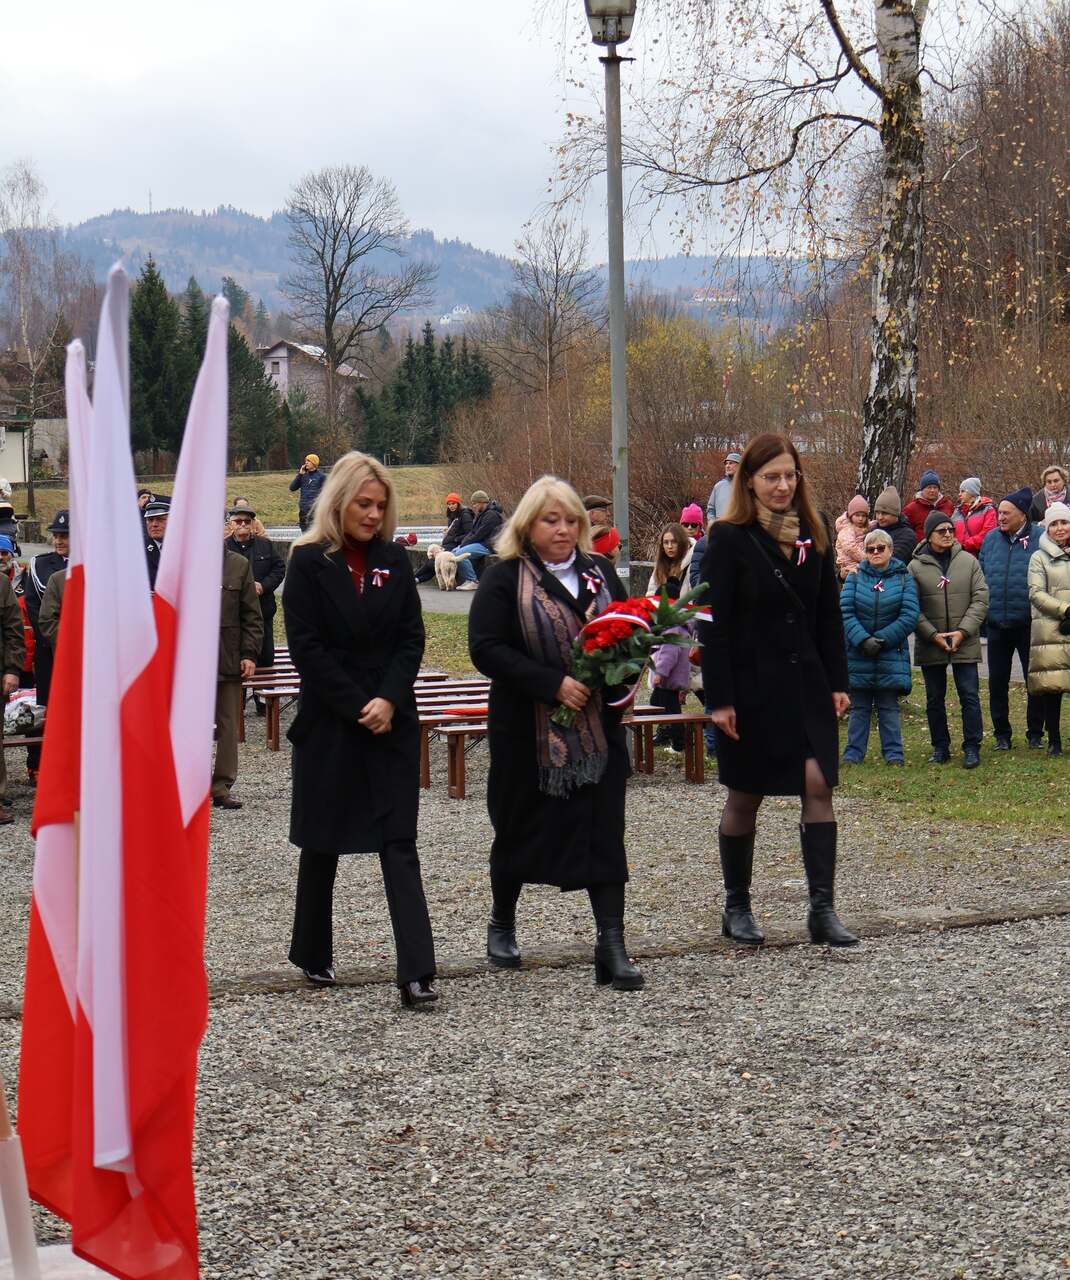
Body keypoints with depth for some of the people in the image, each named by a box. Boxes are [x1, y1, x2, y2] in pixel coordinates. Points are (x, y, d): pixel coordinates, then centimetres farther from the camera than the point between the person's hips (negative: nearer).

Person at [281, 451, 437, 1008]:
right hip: (328, 723, -2)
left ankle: (416, 972, -10)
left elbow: (411, 638, 4)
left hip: (392, 720, 2)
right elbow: (307, 648, -9)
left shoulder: (394, 561, 7)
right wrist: (360, 707, -13)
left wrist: (389, 700, -11)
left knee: (399, 843, -5)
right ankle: (312, 955, 27)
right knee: (322, 842, 10)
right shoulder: (309, 561, -3)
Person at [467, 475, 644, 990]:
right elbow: (486, 648, -14)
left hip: (597, 726, 3)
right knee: (520, 826, 12)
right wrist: (553, 683, -22)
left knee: (603, 829, -6)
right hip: (527, 729, -3)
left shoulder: (600, 572, 10)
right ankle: (502, 924, 33)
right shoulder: (504, 579, -5)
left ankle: (611, 944, -6)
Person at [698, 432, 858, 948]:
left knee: (818, 786, -6)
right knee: (745, 796, 6)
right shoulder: (729, 539, -8)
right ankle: (736, 907, 20)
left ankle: (823, 909, -4)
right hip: (751, 687, -4)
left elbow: (828, 615, 12)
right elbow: (714, 625, -10)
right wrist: (720, 698, -14)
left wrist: (837, 682, 6)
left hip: (806, 683, 4)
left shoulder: (814, 535, 7)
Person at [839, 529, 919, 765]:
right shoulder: (855, 578, 4)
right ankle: (853, 753, 11)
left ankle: (893, 753, 10)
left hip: (891, 654, -1)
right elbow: (845, 612, -6)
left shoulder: (904, 579, 2)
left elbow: (909, 616, -7)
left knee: (889, 707, 5)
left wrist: (882, 639, -14)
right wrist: (862, 640, -20)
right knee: (859, 707, 7)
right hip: (858, 655, 1)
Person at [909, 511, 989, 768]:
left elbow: (981, 599, 0)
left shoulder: (969, 562, 2)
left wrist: (963, 631, -10)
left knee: (969, 696, -1)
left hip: (965, 643, 0)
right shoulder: (916, 567, -2)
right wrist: (933, 635, -12)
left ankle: (972, 748, 8)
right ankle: (940, 747, 21)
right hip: (929, 645, 0)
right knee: (934, 699, 9)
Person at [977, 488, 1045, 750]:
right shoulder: (991, 539, 6)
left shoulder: (1040, 538, -6)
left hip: (1029, 625, -3)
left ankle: (1035, 733, 19)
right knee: (997, 682, 8)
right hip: (997, 624, 4)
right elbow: (980, 578, 13)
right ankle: (1001, 734, 20)